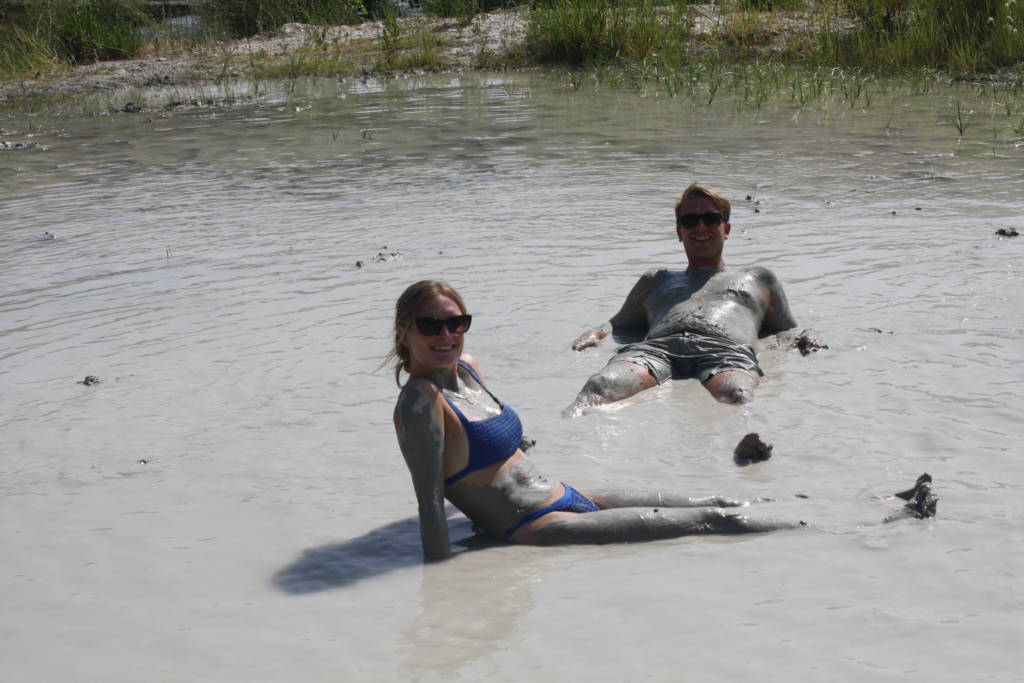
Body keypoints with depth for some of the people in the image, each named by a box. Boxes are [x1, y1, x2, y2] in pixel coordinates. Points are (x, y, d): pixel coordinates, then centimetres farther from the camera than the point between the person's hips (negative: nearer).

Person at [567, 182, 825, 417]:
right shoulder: (655, 281, 42)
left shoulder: (757, 278, 39)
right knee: (601, 387, -38)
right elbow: (618, 325, 41)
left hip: (726, 351, 0)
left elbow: (787, 334, 40)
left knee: (736, 396, -43)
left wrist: (809, 337, 16)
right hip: (655, 348, 0)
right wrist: (594, 334, 18)